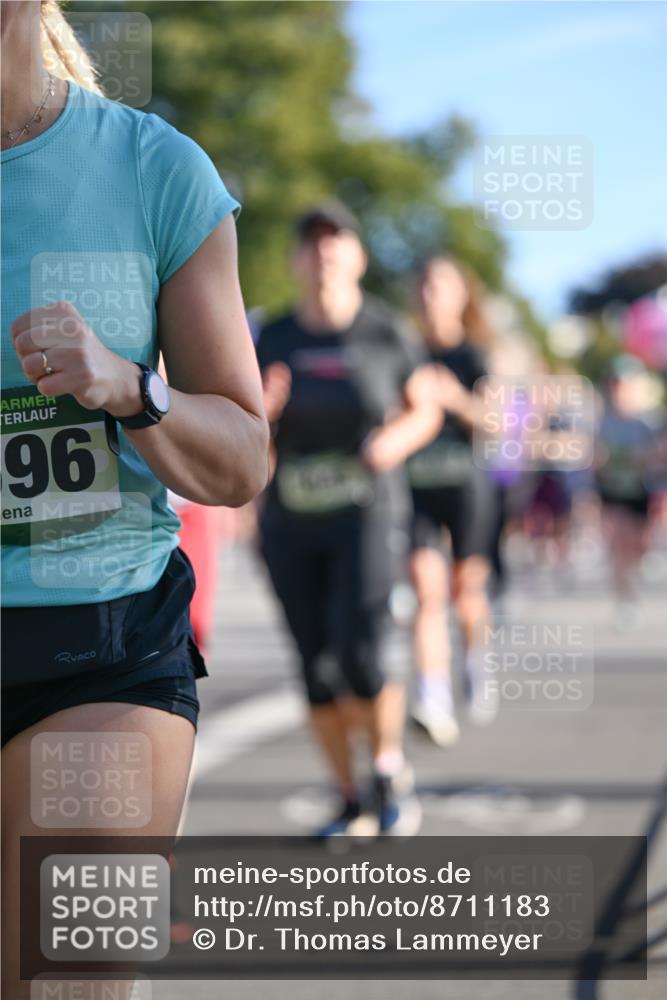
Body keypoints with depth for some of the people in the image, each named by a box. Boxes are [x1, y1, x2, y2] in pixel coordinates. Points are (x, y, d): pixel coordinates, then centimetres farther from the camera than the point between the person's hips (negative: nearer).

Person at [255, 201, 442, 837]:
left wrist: (397, 441, -14)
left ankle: (390, 763, 12)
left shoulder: (386, 333, -3)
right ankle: (352, 805, 19)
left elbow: (425, 412, 8)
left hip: (367, 517, -3)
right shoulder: (272, 341, 2)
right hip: (290, 522, 3)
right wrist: (262, 409, -17)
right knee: (317, 670, 3)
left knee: (359, 659, -17)